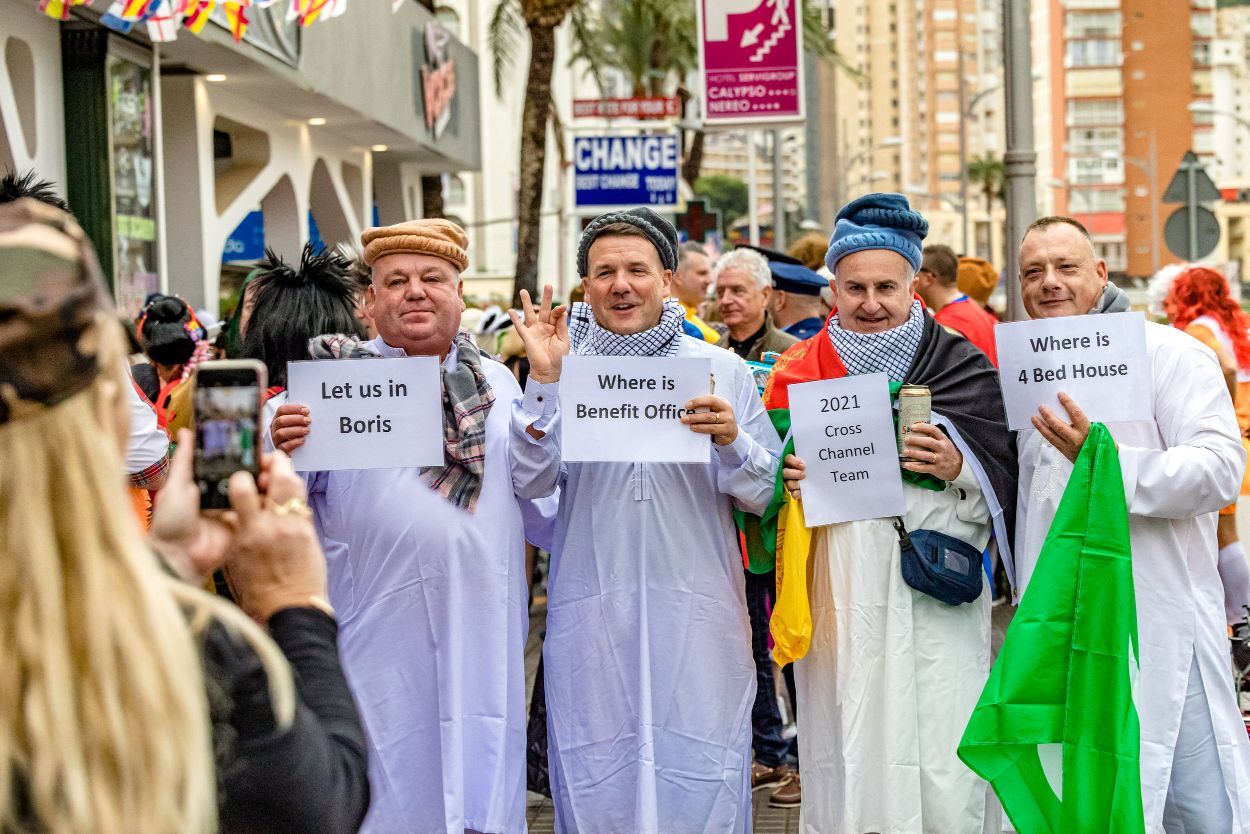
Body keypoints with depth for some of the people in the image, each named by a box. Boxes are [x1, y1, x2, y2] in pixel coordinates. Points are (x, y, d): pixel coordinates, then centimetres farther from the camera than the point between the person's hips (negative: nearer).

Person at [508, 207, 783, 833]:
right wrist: (544, 382, -15)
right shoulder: (558, 371, 6)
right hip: (591, 619, 0)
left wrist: (732, 442, -14)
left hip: (698, 619, 0)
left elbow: (765, 495, 5)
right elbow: (532, 483, -6)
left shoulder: (723, 370, 7)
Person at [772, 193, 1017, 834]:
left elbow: (1004, 486, 5)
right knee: (849, 765, 0)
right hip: (841, 603, 1)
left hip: (937, 603, -1)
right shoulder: (800, 372, 9)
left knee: (942, 779, -5)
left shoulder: (961, 366, 5)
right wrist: (785, 483, -5)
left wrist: (956, 466, -14)